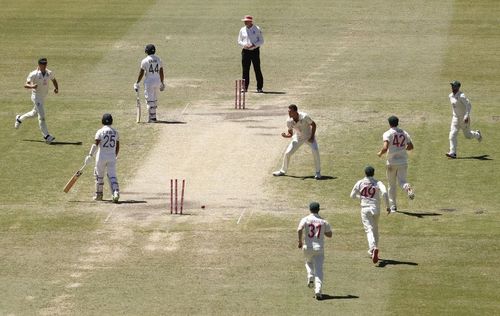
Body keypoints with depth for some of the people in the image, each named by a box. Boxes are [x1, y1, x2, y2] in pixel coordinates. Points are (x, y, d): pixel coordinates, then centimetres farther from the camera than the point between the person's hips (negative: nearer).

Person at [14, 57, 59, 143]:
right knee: (42, 115, -11)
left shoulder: (49, 73, -2)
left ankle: (20, 118, 48)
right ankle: (46, 136, -9)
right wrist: (32, 86, -44)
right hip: (36, 96, -7)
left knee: (34, 113, 23)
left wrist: (56, 88, -3)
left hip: (43, 96, 7)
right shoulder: (34, 74, -19)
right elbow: (26, 85, -21)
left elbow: (54, 80, 17)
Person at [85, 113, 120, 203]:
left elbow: (96, 144, -16)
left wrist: (90, 155, -18)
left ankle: (99, 195, 22)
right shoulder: (115, 132, 6)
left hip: (101, 157, -3)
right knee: (112, 175, -1)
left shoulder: (100, 132, -7)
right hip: (112, 157, 3)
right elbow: (117, 146, 11)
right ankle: (116, 192, -24)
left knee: (99, 175, 13)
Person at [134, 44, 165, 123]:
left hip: (149, 81, -5)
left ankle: (152, 118, -3)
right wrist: (162, 83, 18)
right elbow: (161, 73, 8)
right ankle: (153, 116, 21)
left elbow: (141, 73, -6)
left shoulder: (145, 61, -9)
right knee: (155, 99, 16)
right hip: (157, 81, 5)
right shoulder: (159, 60, 4)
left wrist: (137, 83, 2)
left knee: (150, 100, 0)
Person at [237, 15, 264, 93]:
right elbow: (239, 41, 13)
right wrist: (244, 45, -8)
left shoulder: (257, 29, 1)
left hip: (255, 51, -3)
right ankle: (245, 87, 6)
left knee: (257, 69, -5)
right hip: (245, 51, 3)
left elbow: (261, 41, 0)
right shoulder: (242, 30, 11)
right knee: (245, 70, 1)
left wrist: (253, 45, -15)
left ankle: (259, 87, -3)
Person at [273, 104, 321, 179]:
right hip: (298, 137, 4)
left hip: (309, 136, -3)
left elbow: (313, 124, -15)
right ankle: (283, 171, 22)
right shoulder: (289, 121, -19)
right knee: (287, 153, -2)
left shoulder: (304, 117, -31)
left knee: (315, 150, -26)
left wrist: (312, 137, -19)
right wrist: (285, 135, -30)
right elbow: (290, 134, -8)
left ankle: (318, 172, -9)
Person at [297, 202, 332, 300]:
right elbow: (329, 234, 8)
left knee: (309, 262, 31)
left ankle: (310, 277, 7)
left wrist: (300, 241, -8)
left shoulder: (305, 219, -2)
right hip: (319, 248, 0)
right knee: (319, 269, -1)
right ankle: (318, 290, -17)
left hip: (307, 247, 0)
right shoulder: (323, 221, 2)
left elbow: (299, 229, -19)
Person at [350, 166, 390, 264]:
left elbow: (352, 195, 8)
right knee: (375, 230, 21)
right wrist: (387, 206, -10)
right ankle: (372, 250, 27)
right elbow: (384, 193, -18)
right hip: (376, 209, 1)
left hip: (365, 209, -1)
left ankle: (373, 248, -36)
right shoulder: (378, 183, -1)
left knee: (369, 230, -10)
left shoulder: (360, 183, 2)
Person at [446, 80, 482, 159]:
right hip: (455, 118, 6)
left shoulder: (461, 96, -23)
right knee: (452, 134, -11)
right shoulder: (450, 96, 1)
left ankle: (477, 134, 43)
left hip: (464, 118, -6)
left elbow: (469, 105, -29)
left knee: (467, 135, 10)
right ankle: (453, 153, -14)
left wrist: (466, 116, -38)